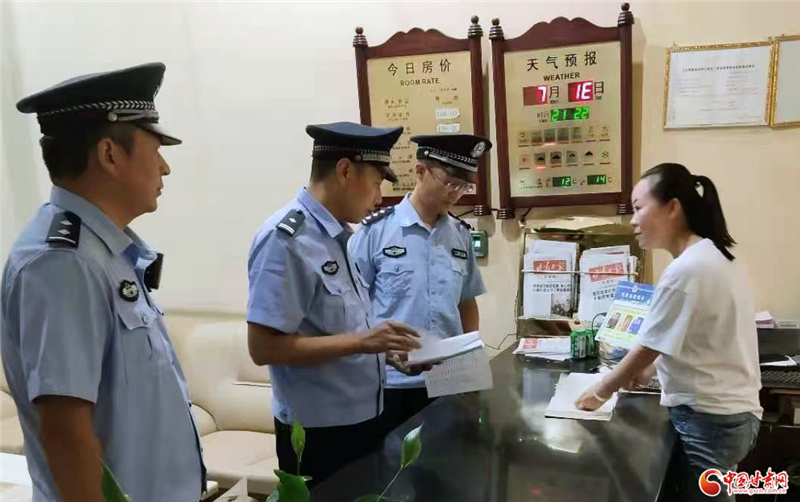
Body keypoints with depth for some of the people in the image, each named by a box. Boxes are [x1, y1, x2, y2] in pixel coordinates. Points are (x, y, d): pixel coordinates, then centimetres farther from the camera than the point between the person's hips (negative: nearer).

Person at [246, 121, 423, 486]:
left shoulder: (339, 235, 6)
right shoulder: (285, 240, -19)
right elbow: (264, 347, -23)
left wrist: (385, 349, 1)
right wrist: (361, 342, -24)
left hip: (360, 419, 9)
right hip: (318, 432, -8)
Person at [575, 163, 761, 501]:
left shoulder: (686, 270, -21)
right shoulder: (716, 256, 8)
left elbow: (646, 348, -14)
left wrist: (601, 392, -2)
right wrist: (651, 369, 13)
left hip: (708, 421, -9)